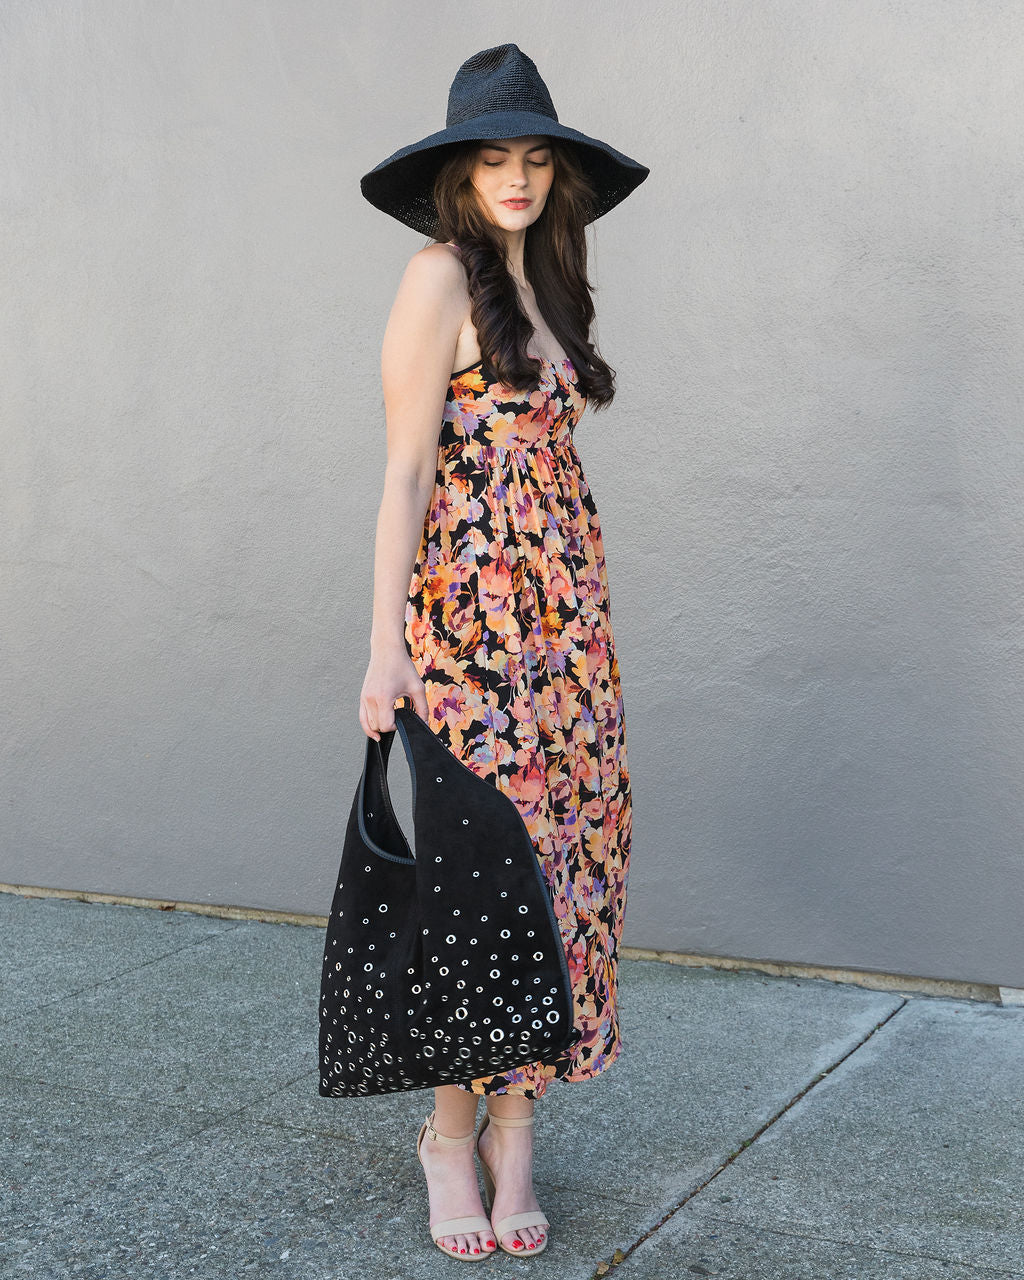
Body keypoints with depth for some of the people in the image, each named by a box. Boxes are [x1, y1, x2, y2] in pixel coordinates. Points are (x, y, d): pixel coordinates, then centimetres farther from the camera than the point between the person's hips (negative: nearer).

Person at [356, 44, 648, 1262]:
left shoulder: (543, 282, 17)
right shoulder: (441, 274, -5)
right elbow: (406, 471, -11)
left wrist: (582, 609, 13)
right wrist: (386, 648, -15)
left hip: (566, 602, 7)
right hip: (469, 605, -7)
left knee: (561, 849, 6)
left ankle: (516, 1125, 18)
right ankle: (453, 1129, 13)